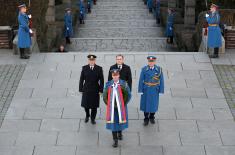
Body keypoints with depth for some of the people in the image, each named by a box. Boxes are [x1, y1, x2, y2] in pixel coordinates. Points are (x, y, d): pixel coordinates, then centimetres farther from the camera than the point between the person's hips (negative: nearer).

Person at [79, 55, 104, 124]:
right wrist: (81, 89, -2)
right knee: (85, 104, 6)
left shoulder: (99, 68, -5)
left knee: (94, 105, 6)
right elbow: (81, 79, 0)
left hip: (95, 90, -1)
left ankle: (93, 119, 24)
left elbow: (101, 80, -3)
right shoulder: (84, 68, -3)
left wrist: (101, 90, -6)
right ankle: (87, 115, 35)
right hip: (86, 89, 1)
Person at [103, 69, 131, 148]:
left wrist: (123, 104, -6)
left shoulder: (123, 84, -9)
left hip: (121, 107, 0)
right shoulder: (108, 84, -5)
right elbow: (105, 96, 4)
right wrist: (109, 105, -1)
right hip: (112, 108, 0)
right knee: (113, 122, 1)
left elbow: (128, 95, -4)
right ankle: (115, 140, 8)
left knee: (120, 120, 16)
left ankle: (120, 132, 47)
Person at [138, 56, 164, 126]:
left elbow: (161, 80, -6)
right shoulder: (144, 69, -13)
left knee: (154, 104, 13)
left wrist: (161, 91, -5)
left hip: (155, 90, 1)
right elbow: (141, 80, -8)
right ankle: (146, 119, 21)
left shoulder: (159, 69, -11)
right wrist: (140, 91, -8)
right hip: (146, 89, -1)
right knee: (145, 104, 6)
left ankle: (152, 117, 34)